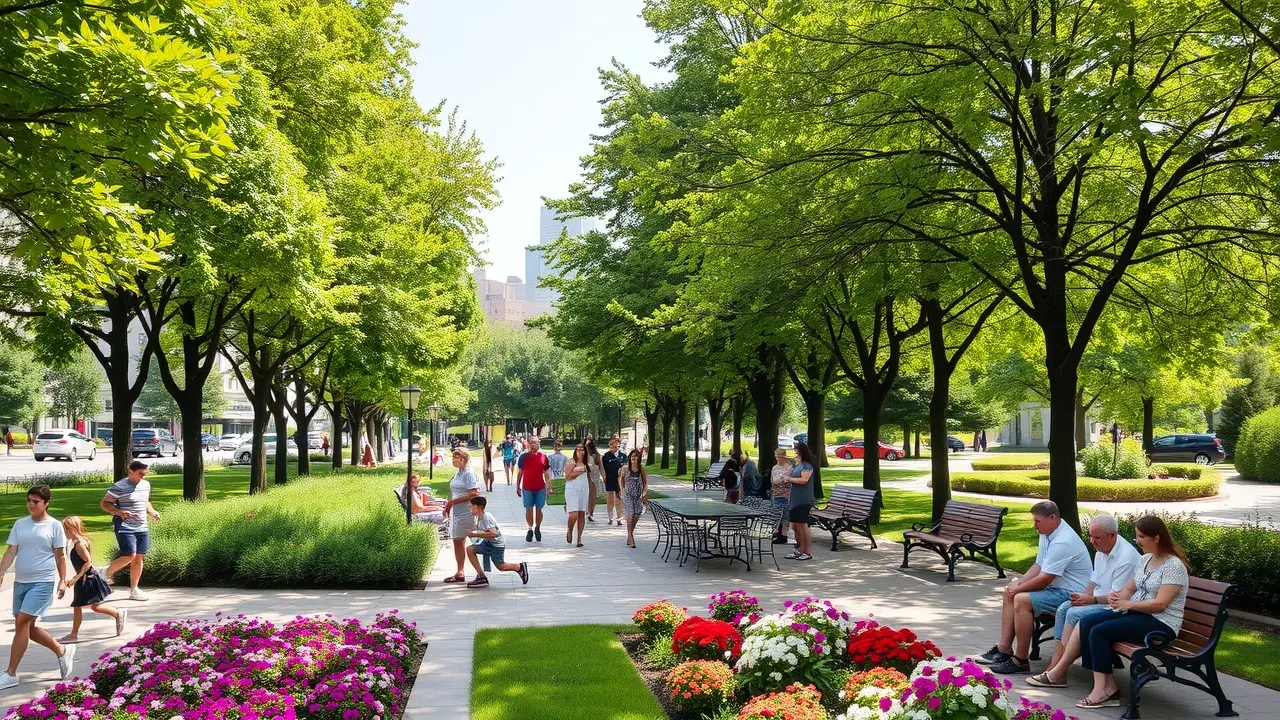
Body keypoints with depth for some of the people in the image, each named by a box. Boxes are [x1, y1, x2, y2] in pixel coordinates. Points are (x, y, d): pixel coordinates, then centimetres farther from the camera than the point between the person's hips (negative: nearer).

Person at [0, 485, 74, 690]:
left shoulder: (54, 526, -4)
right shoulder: (20, 524, 7)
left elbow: (60, 556, -1)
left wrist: (62, 581, -5)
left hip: (43, 582, -6)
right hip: (20, 582, 6)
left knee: (22, 622, -13)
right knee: (28, 627, 9)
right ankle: (62, 651, 29)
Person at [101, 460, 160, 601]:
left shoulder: (146, 484, 11)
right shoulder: (120, 487, -11)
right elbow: (104, 503, -8)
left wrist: (152, 512, 8)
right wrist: (120, 512, -22)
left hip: (142, 528, 7)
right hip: (125, 527, -7)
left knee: (139, 558, 7)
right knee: (129, 556, -16)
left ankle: (134, 590, 17)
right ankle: (106, 573, 10)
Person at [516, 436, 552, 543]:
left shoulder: (543, 456, 1)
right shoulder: (524, 457, -1)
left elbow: (546, 472, 7)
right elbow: (520, 472, 6)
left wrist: (549, 485, 2)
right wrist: (518, 486, 5)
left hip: (540, 488, 0)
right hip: (527, 488, 0)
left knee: (538, 509, 6)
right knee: (529, 509, 4)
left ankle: (537, 528, 22)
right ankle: (530, 529, 16)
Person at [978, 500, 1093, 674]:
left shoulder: (1062, 542, -26)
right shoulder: (1047, 534, 7)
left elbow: (1044, 579, -26)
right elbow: (1038, 566, 11)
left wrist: (1018, 589, -12)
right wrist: (1018, 583, -3)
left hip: (1071, 594, -11)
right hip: (1057, 587, 11)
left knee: (1022, 600, -26)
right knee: (1010, 593, 10)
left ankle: (1020, 660, -16)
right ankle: (1004, 648, 9)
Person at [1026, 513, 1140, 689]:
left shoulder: (1126, 557, -20)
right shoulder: (1101, 551, 11)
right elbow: (1094, 582, 17)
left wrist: (1092, 599, -19)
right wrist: (1083, 596, 0)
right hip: (1098, 600, 10)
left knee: (1075, 614, -25)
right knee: (1063, 609, -10)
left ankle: (1058, 672, -21)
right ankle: (1055, 666, -16)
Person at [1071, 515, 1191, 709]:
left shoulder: (1174, 565, -14)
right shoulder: (1145, 559, 12)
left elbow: (1160, 604, -21)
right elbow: (1128, 589, 14)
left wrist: (1127, 604, -18)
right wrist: (1116, 597, -8)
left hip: (1161, 624, -9)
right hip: (1137, 614, 9)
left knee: (1099, 631, -23)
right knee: (1086, 623, -10)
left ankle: (1103, 690, -15)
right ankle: (1107, 687, -13)